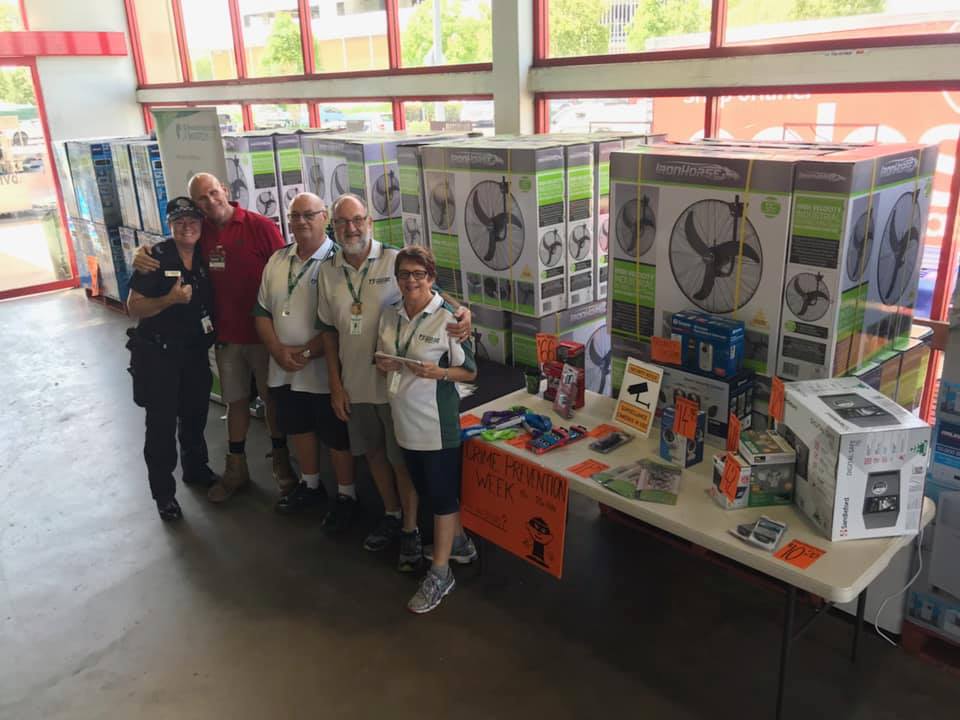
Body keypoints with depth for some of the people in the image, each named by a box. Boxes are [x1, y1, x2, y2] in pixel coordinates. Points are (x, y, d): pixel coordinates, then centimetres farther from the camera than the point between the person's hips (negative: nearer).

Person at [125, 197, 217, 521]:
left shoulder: (206, 257, 1)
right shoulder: (156, 257, -14)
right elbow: (134, 307, -16)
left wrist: (211, 330, 0)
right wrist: (170, 299, -29)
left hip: (195, 352, 5)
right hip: (158, 353, -5)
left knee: (195, 415, 20)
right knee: (162, 424, 2)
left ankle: (196, 469, 41)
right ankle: (163, 492, 16)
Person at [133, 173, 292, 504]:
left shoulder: (261, 226, -11)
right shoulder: (200, 232, 2)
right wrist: (142, 256, -10)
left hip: (264, 333, -3)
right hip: (226, 335, 4)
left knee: (273, 397, 11)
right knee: (236, 401, 15)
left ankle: (281, 462, 29)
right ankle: (236, 468, 29)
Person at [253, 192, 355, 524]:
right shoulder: (277, 260, 7)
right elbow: (262, 311, 9)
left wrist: (307, 352, -18)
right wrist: (278, 350, -6)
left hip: (324, 369, -6)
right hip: (284, 369, 7)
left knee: (337, 435, 6)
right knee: (298, 428, 20)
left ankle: (346, 497, 23)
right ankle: (311, 486, 40)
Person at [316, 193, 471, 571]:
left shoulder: (396, 261, -11)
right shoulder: (328, 272, 3)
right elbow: (329, 331, 8)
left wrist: (461, 312, -33)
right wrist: (335, 384, 6)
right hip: (355, 384, 5)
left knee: (403, 459, 7)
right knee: (374, 453, 19)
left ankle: (410, 529, 25)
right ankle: (391, 514, 40)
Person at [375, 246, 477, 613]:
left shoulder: (448, 317, -14)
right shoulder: (390, 315, 4)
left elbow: (469, 372, -9)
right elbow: (382, 359, 16)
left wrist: (437, 372, -25)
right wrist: (383, 365, -6)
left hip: (437, 420, -7)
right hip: (405, 418, 7)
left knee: (442, 493, 4)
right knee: (426, 489, 20)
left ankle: (440, 572, 16)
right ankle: (459, 542, 42)